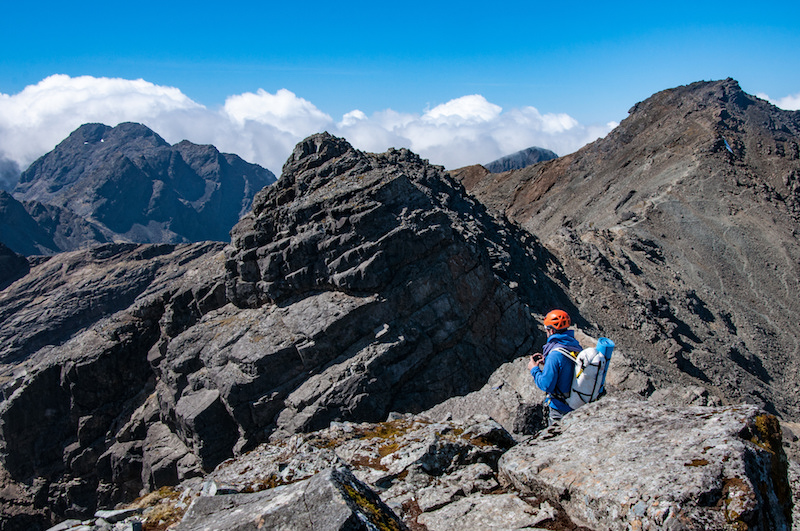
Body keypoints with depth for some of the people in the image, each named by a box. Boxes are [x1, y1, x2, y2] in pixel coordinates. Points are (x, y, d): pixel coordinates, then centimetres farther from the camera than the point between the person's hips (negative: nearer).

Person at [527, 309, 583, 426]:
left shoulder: (555, 355, -27)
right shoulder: (576, 346, -1)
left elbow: (546, 385, -24)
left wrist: (534, 369, -9)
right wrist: (546, 361, 12)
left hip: (560, 409, -7)